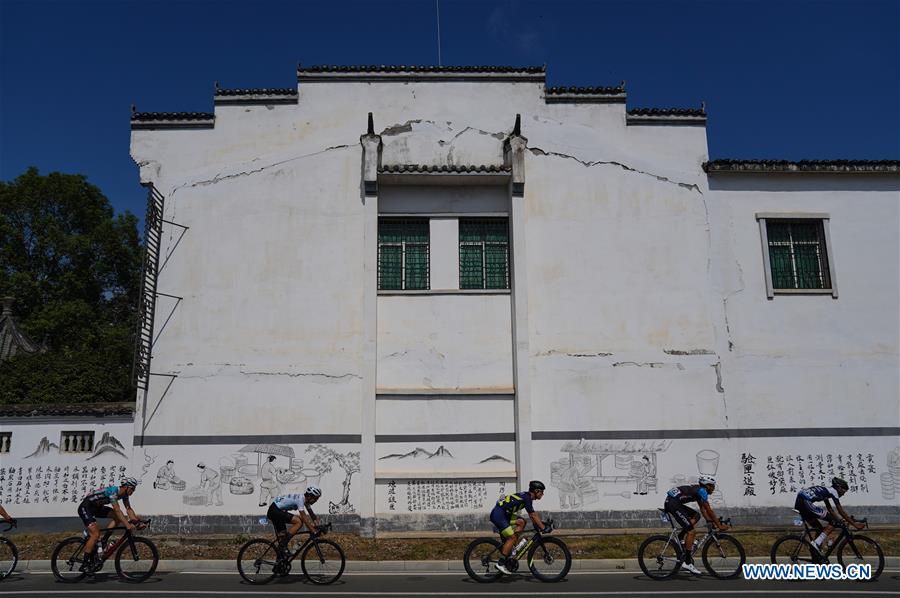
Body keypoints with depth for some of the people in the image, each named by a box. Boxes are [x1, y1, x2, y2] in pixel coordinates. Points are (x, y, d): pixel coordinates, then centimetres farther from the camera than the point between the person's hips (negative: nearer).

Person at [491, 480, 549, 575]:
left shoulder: (526, 497, 14)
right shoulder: (526, 498, -14)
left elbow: (532, 515, 24)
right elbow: (533, 515, -15)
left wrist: (537, 526, 21)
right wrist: (543, 528, -10)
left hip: (503, 514, 10)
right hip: (498, 515, -10)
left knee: (521, 522, 7)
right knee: (512, 537, -9)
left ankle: (510, 550, 8)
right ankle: (500, 563, -5)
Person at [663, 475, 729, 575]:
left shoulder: (698, 490, 22)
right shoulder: (702, 491, -6)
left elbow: (703, 509, 26)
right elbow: (709, 510, -6)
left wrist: (711, 522, 21)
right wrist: (719, 525, 0)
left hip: (670, 502, 10)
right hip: (673, 503, -10)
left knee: (696, 516, 21)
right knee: (691, 531, -7)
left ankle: (679, 539, 14)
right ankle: (687, 562, -6)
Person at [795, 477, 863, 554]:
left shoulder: (826, 490, 31)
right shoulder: (833, 491, 6)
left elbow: (830, 510, 36)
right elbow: (841, 511, 6)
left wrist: (840, 520, 36)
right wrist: (855, 524, 11)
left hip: (798, 502, 9)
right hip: (806, 503, -9)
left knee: (819, 529, 21)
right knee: (833, 521, 3)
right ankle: (816, 544, -7)